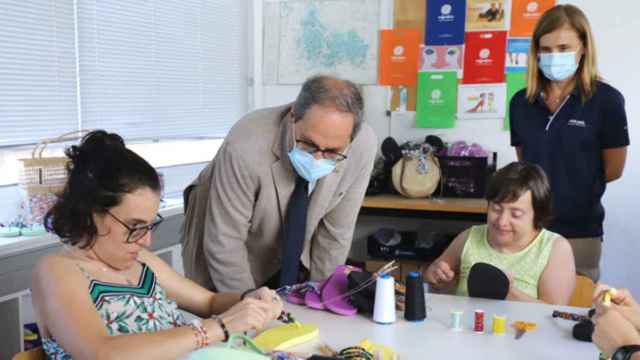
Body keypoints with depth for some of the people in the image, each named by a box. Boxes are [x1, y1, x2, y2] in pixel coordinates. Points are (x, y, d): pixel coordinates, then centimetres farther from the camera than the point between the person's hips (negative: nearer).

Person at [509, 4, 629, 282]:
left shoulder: (605, 100, -6)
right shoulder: (521, 102, 5)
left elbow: (613, 169, 1)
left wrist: (574, 185, 10)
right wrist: (549, 184, 0)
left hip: (579, 231, -3)